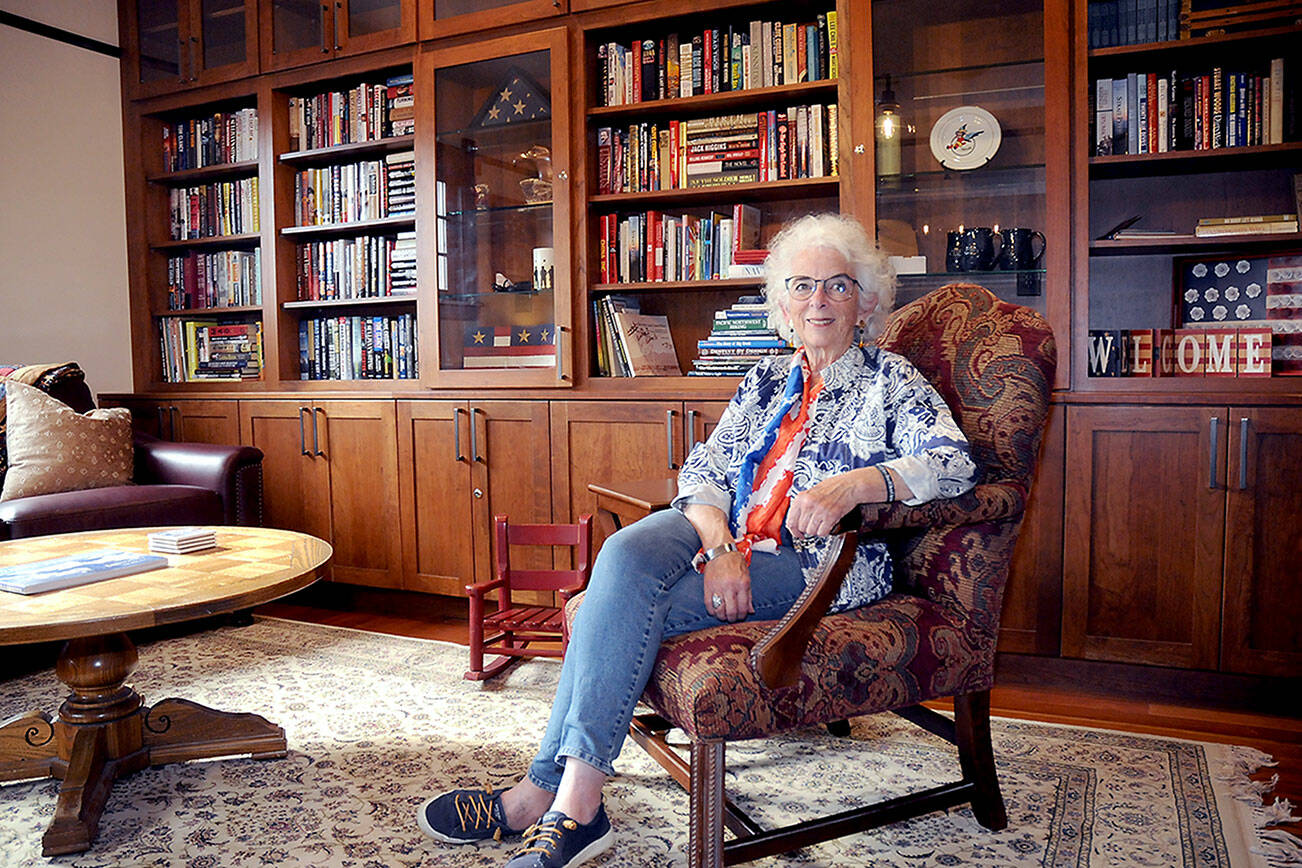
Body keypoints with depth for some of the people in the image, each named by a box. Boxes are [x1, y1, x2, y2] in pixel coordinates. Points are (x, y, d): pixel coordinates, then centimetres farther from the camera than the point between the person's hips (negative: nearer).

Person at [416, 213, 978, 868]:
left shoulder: (890, 380, 5)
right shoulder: (769, 378, 18)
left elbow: (955, 463, -12)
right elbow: (703, 468, 7)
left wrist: (856, 483, -30)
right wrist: (721, 547, -14)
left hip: (822, 564, -5)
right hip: (728, 538, 5)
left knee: (616, 607, -25)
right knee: (625, 553, -29)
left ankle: (544, 795, -15)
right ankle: (571, 804, -24)